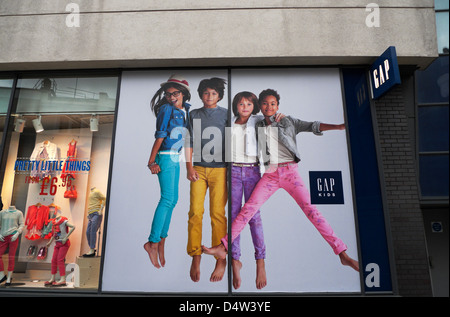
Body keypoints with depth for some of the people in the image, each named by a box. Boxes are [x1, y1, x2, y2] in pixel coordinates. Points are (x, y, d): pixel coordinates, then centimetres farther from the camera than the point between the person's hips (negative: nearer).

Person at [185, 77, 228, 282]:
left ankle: (221, 259, 8)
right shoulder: (194, 115, 13)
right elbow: (189, 142, 10)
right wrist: (189, 167, 0)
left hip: (220, 169, -2)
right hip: (198, 169, 2)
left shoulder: (226, 114, 8)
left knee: (217, 213, -3)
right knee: (195, 212, -5)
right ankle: (195, 257, 8)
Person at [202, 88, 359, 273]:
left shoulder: (288, 121, 9)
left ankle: (342, 254, -3)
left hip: (289, 171, -2)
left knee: (310, 210, -10)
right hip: (270, 174, 2)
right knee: (248, 208, -7)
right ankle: (222, 248, -2)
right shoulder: (258, 127, 15)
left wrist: (339, 127, -13)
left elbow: (313, 126, 0)